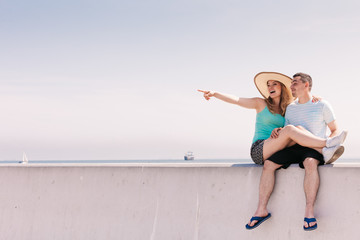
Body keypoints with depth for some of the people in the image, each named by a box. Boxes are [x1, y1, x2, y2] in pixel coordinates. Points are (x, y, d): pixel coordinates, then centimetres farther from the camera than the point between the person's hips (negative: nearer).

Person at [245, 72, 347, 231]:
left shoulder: (322, 105, 5)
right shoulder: (290, 108, 20)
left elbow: (335, 130, 8)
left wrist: (328, 144, -13)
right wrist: (278, 131, -2)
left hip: (313, 149, -5)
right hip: (293, 148, 5)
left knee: (310, 163, -40)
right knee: (268, 164, -20)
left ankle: (309, 212, -44)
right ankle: (261, 210, -19)